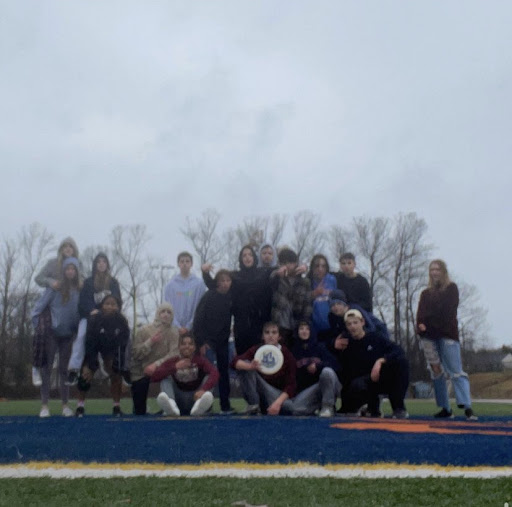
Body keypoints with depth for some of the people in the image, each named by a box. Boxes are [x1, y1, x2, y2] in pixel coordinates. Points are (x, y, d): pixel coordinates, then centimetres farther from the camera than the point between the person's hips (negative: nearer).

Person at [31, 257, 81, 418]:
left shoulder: (79, 289, 1)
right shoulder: (56, 287, -10)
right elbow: (40, 305, -9)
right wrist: (38, 324, -10)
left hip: (68, 334, 3)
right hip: (51, 332, -3)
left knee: (64, 369, 8)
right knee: (47, 368, -1)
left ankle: (65, 405, 13)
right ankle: (44, 405, 2)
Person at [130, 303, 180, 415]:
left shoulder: (174, 332, -2)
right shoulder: (144, 330, -4)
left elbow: (174, 354, -16)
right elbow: (135, 354, -10)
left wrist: (156, 364, -29)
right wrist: (150, 342, -22)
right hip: (141, 373, -1)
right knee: (139, 411, -5)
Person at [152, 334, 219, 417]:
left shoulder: (200, 360, -5)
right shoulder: (172, 361, -2)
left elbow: (215, 373, -26)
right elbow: (154, 377, -17)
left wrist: (203, 389, -43)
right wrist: (175, 367, -26)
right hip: (179, 400, 1)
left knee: (208, 377, -18)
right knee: (166, 377, -13)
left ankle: (200, 406, -48)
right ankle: (170, 405, -45)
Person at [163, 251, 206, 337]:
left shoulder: (199, 283, 1)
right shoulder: (170, 285, 6)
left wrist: (188, 326, -9)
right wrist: (178, 327, -10)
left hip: (192, 329, -1)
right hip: (175, 329, 1)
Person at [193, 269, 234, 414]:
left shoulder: (231, 298, 3)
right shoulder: (209, 297, -9)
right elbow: (198, 319, -11)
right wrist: (201, 342, -15)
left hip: (223, 341, 5)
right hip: (208, 340, -5)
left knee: (224, 372, 7)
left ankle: (225, 406, 13)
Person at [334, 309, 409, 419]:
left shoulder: (375, 338, 2)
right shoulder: (346, 346, 6)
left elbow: (398, 350, -14)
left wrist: (380, 361, -26)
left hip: (385, 380, 0)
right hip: (367, 383, 0)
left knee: (401, 360, -28)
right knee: (357, 385, -38)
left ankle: (398, 407, -22)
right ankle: (373, 406, -3)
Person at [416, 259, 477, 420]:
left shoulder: (451, 288, 9)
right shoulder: (426, 293, 21)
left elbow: (446, 310, -4)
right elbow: (420, 313, 7)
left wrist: (427, 323, -6)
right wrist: (420, 325, -14)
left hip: (447, 335, -4)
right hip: (429, 336, 5)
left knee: (456, 371, -13)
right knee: (436, 372, 2)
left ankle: (467, 407, -21)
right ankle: (445, 408, 6)